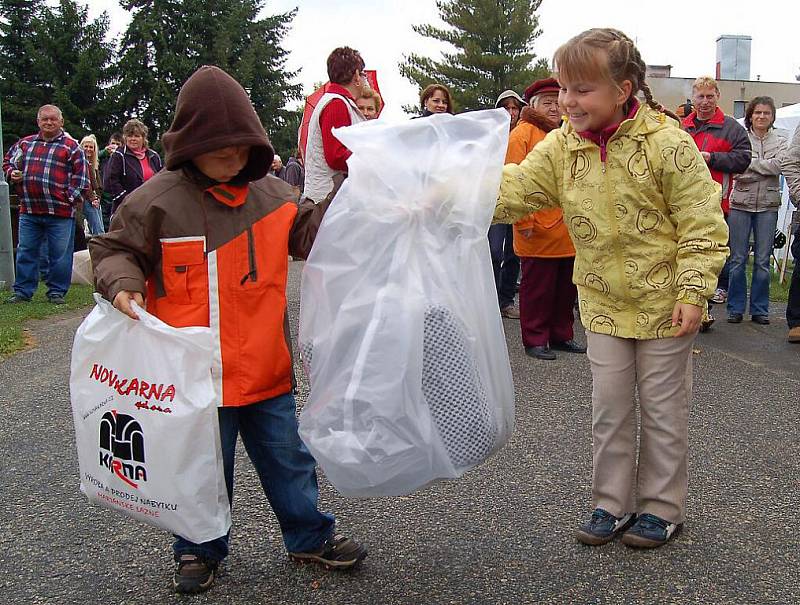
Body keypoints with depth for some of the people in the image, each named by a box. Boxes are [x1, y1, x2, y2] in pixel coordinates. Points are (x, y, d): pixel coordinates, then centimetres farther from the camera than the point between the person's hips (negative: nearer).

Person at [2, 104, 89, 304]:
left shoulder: (71, 147, 2)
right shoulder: (24, 143, 14)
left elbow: (81, 177, -1)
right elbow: (7, 161, 27)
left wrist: (71, 199, -10)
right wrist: (11, 173, 5)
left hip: (60, 212, -4)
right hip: (29, 211, 4)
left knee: (60, 255, 3)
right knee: (26, 252, 9)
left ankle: (56, 292, 15)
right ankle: (22, 291, 19)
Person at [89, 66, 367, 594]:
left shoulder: (271, 193, 2)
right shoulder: (157, 199, -8)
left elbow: (306, 234, 12)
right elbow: (112, 249, 0)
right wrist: (123, 284, -20)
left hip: (266, 367, 3)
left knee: (288, 457, 17)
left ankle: (311, 536, 36)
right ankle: (200, 550, 37)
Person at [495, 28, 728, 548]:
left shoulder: (667, 143, -17)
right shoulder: (561, 146, -4)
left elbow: (702, 224, -13)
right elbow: (514, 190, -10)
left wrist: (692, 292, -17)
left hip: (663, 302, -4)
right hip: (603, 301, 4)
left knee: (663, 407, 9)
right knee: (609, 405, 11)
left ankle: (662, 508, 26)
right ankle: (612, 505, 26)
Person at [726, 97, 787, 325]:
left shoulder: (780, 141, 10)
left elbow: (778, 165, -8)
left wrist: (749, 162, -8)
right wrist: (765, 168, -11)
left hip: (768, 205, 1)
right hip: (740, 203, -1)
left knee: (762, 261, 4)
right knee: (738, 259, 1)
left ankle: (760, 309, 13)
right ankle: (735, 308, 10)